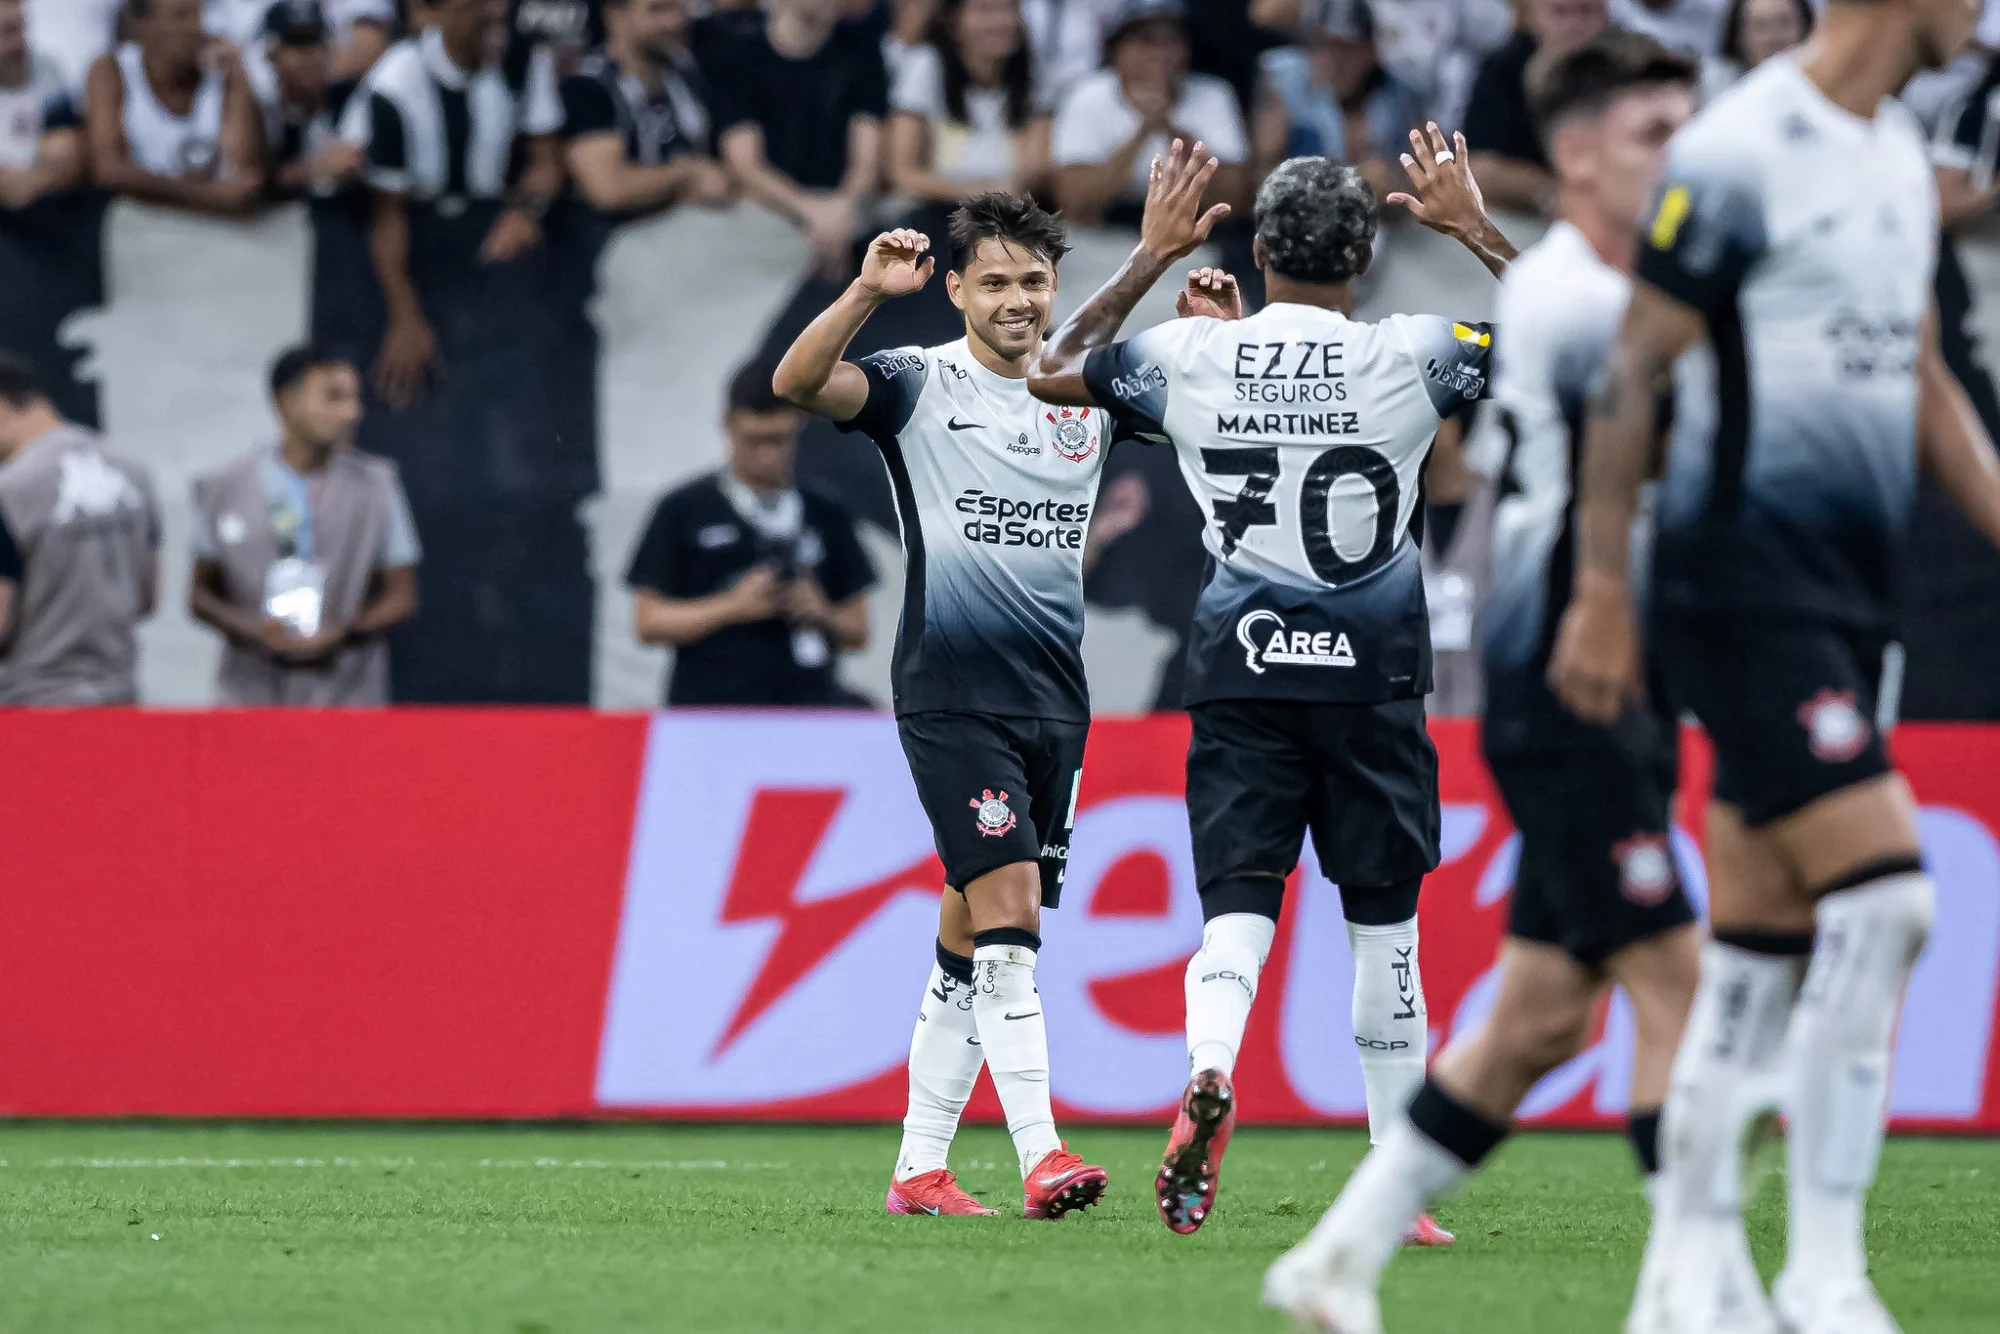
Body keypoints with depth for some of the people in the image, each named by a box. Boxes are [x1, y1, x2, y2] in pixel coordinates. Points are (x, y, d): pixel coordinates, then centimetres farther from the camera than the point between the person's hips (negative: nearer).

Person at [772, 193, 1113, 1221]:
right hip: (951, 697, -5)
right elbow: (795, 383, -17)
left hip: (1055, 700, 5)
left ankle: (919, 1166, 15)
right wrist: (867, 292, -32)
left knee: (972, 934, 9)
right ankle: (1039, 1155, -21)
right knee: (1009, 907, -16)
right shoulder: (919, 386, -2)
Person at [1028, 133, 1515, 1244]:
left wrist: (1152, 257, 20)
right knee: (1385, 925, 10)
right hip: (1370, 672, -1)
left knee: (1238, 906, -1)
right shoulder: (1409, 357, -8)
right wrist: (1475, 228, 12)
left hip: (1241, 670, 1)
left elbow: (1054, 374, 16)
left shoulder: (1192, 357, -3)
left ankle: (1210, 1071, -33)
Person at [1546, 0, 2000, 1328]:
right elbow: (1635, 375, -11)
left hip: (1850, 593, 8)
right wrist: (1601, 594, -11)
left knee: (1768, 943, 9)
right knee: (1884, 895, -16)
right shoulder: (1738, 155, -12)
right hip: (1748, 583, -8)